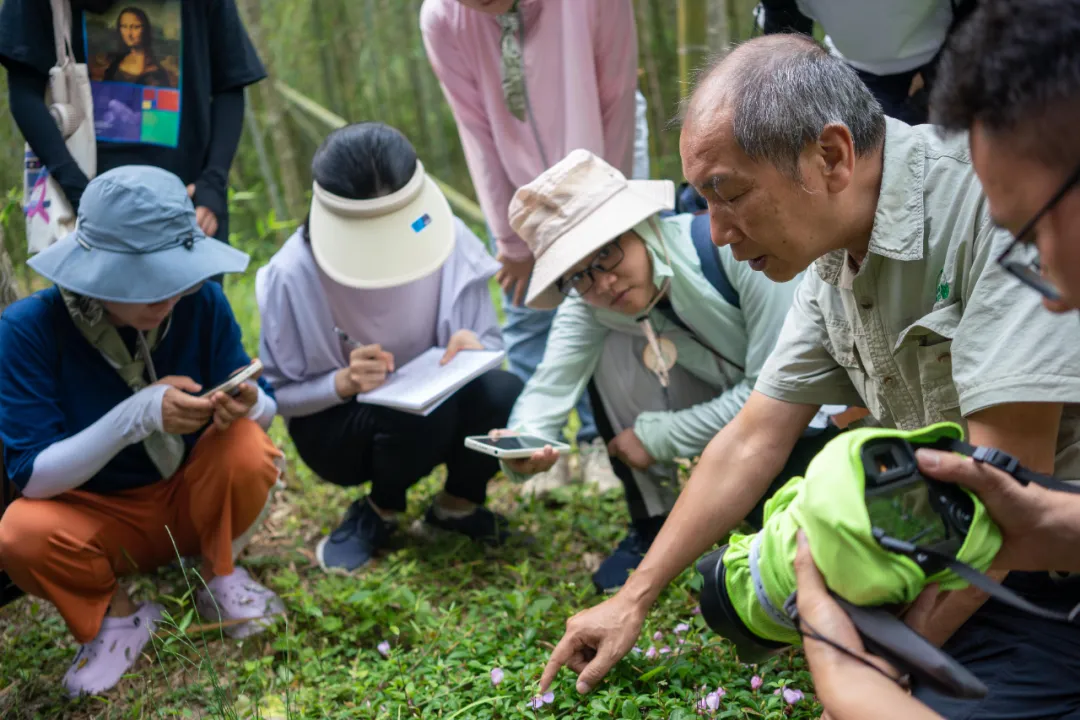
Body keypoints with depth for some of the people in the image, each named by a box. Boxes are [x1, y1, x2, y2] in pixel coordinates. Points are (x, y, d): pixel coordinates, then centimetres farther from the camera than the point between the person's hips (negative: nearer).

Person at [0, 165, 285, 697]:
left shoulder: (202, 302, -17)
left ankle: (220, 575, 1)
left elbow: (266, 407, -10)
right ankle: (115, 613, 0)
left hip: (192, 497, 1)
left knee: (248, 448, -30)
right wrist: (137, 415, -39)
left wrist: (248, 405, -36)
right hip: (96, 516, -1)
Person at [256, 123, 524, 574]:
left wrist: (475, 350, -30)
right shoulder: (293, 274, -23)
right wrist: (344, 382, -32)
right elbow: (277, 394, -13)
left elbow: (491, 344, -5)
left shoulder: (449, 239, -17)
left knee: (503, 394, -29)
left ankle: (457, 503, 4)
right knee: (420, 410, -35)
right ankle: (379, 512, 0)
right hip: (337, 426, -2)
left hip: (437, 405, 3)